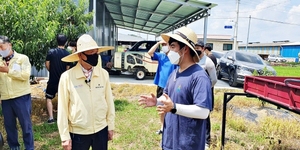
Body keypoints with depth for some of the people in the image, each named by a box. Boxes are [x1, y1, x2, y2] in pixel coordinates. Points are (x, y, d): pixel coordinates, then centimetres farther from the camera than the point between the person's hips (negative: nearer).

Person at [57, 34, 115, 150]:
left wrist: (111, 126, 6)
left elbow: (109, 101, 2)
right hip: (78, 133, -2)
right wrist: (65, 136, -4)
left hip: (101, 130, 2)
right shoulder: (67, 77, -12)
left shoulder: (104, 74, -5)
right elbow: (62, 108, -7)